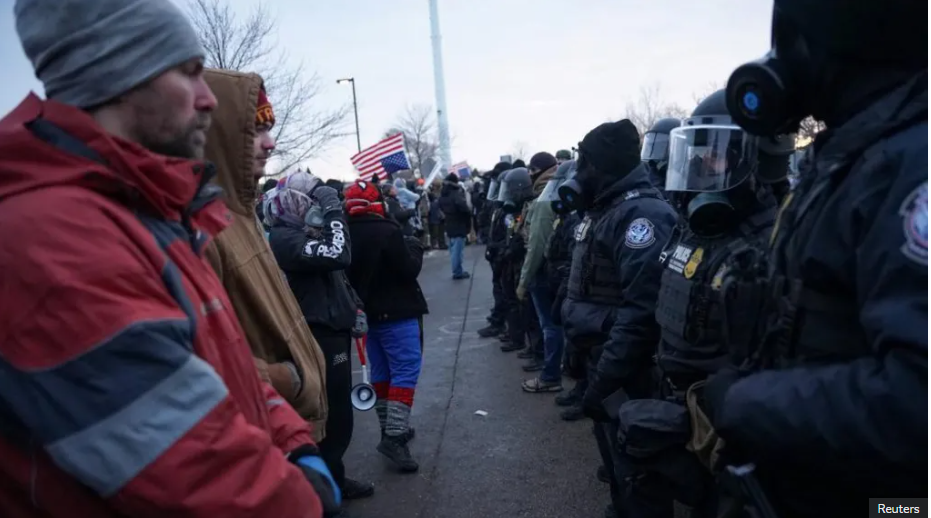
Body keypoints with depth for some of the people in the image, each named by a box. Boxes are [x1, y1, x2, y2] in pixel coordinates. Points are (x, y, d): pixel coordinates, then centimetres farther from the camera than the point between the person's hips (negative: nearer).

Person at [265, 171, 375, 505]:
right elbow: (339, 256, -30)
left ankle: (333, 479, 35)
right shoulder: (284, 238, -18)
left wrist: (356, 309, 14)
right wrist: (333, 210, -22)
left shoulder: (310, 232, 14)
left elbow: (338, 275, 23)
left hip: (334, 331, 10)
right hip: (319, 337, -10)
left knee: (338, 412, 19)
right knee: (331, 417, -1)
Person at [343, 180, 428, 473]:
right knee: (405, 370, -4)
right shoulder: (388, 231, -19)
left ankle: (390, 429, 25)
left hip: (368, 312, 8)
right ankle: (394, 435, -11)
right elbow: (410, 269, -16)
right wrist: (414, 247, 0)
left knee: (381, 371, 15)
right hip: (395, 312, -8)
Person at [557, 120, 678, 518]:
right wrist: (598, 367, 17)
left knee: (628, 453, 5)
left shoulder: (641, 213, -21)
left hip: (626, 369, -10)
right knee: (611, 442, 24)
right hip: (602, 354, 10)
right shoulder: (604, 210, 10)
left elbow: (641, 308, -29)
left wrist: (605, 378, -28)